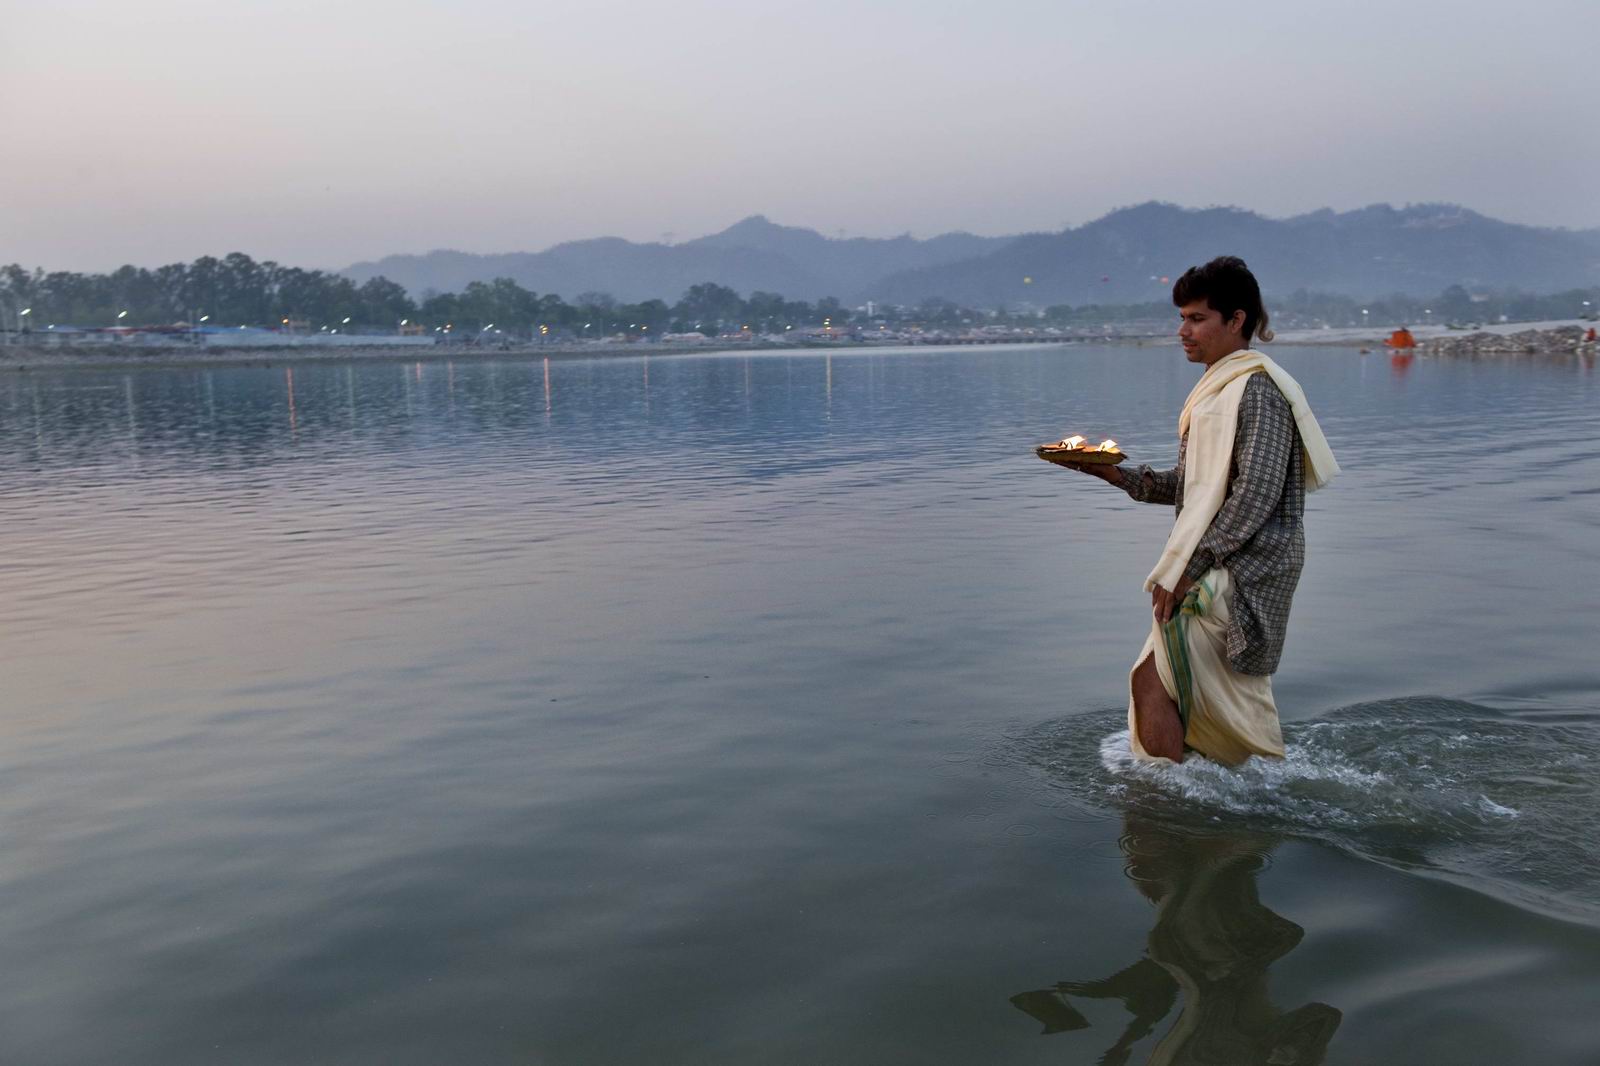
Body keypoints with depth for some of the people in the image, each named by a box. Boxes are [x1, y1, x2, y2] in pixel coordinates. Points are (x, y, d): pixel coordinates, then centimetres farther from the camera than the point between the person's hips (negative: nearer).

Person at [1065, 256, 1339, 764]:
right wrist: (1119, 476, 5)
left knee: (1152, 678, -13)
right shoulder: (1217, 387, 15)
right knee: (1204, 694, 15)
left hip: (1242, 573, -10)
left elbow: (1255, 496, -22)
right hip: (1215, 572, 10)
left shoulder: (1257, 389, -14)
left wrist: (1189, 567, -21)